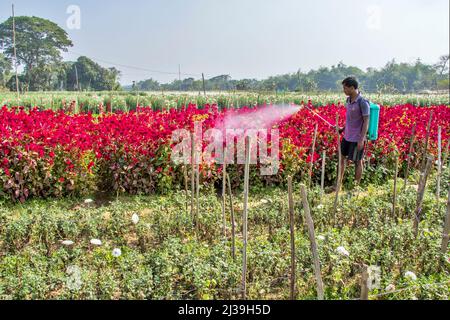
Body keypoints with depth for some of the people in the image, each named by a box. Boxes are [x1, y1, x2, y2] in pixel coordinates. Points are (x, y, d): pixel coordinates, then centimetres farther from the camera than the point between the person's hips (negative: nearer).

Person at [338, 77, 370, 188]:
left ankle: (357, 186, 20)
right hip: (347, 137, 8)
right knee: (342, 158, 14)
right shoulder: (348, 100, 4)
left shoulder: (363, 102, -19)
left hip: (357, 138, -8)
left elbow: (366, 121, -18)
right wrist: (343, 129, 9)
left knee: (357, 162, 6)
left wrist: (362, 139, -20)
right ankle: (339, 183, 27)